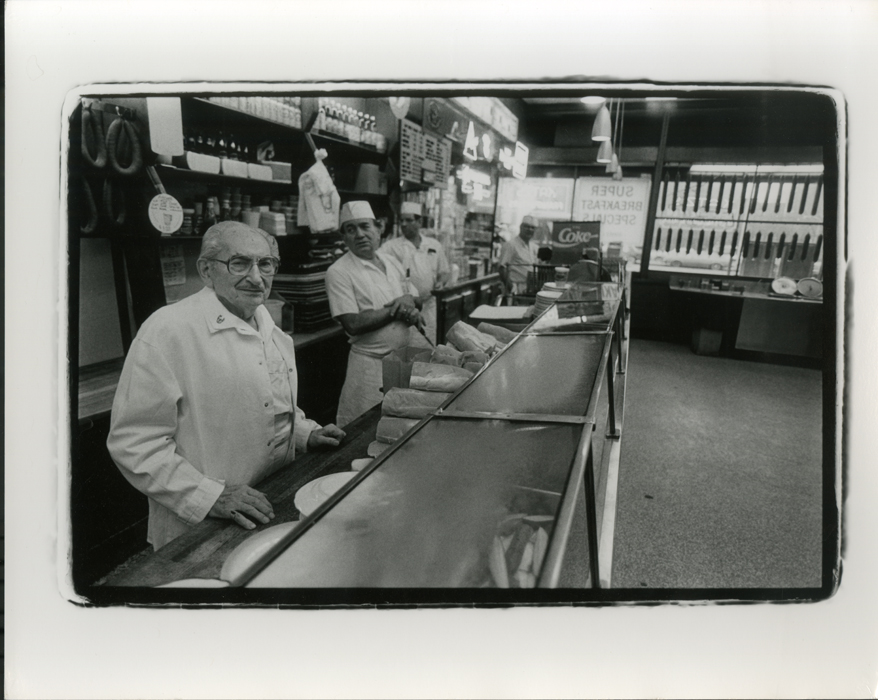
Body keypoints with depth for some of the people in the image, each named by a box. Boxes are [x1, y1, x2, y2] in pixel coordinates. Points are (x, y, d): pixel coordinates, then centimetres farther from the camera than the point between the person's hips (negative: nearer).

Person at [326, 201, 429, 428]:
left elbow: (418, 302, 17)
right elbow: (353, 324, -19)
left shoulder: (391, 262, 10)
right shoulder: (338, 272, -10)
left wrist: (409, 300, -8)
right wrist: (397, 310, -13)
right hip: (372, 363, -6)